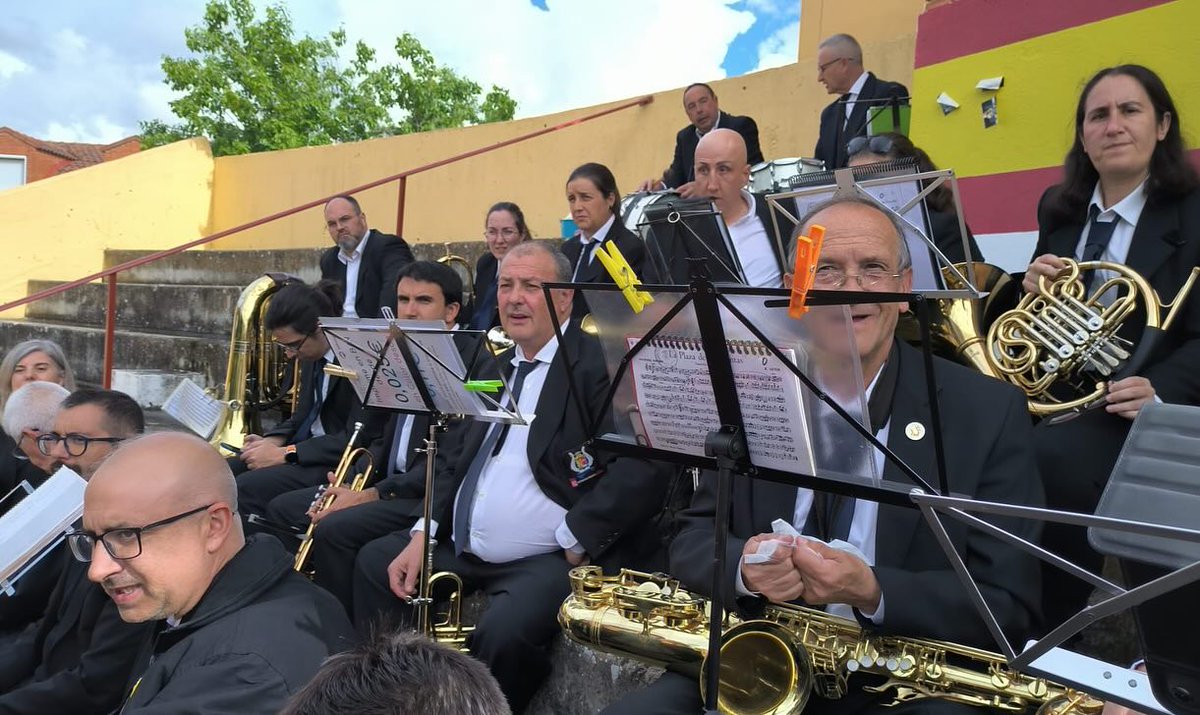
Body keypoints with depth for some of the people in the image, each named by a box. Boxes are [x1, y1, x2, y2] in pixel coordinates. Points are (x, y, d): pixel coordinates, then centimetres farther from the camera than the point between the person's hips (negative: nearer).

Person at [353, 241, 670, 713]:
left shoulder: (597, 363, -13)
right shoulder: (499, 365, 15)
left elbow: (643, 470, -24)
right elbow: (461, 462, 17)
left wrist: (574, 542, -21)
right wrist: (424, 532, 4)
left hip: (547, 559, -9)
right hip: (461, 548, 9)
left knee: (503, 632, -32)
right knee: (375, 560, 14)